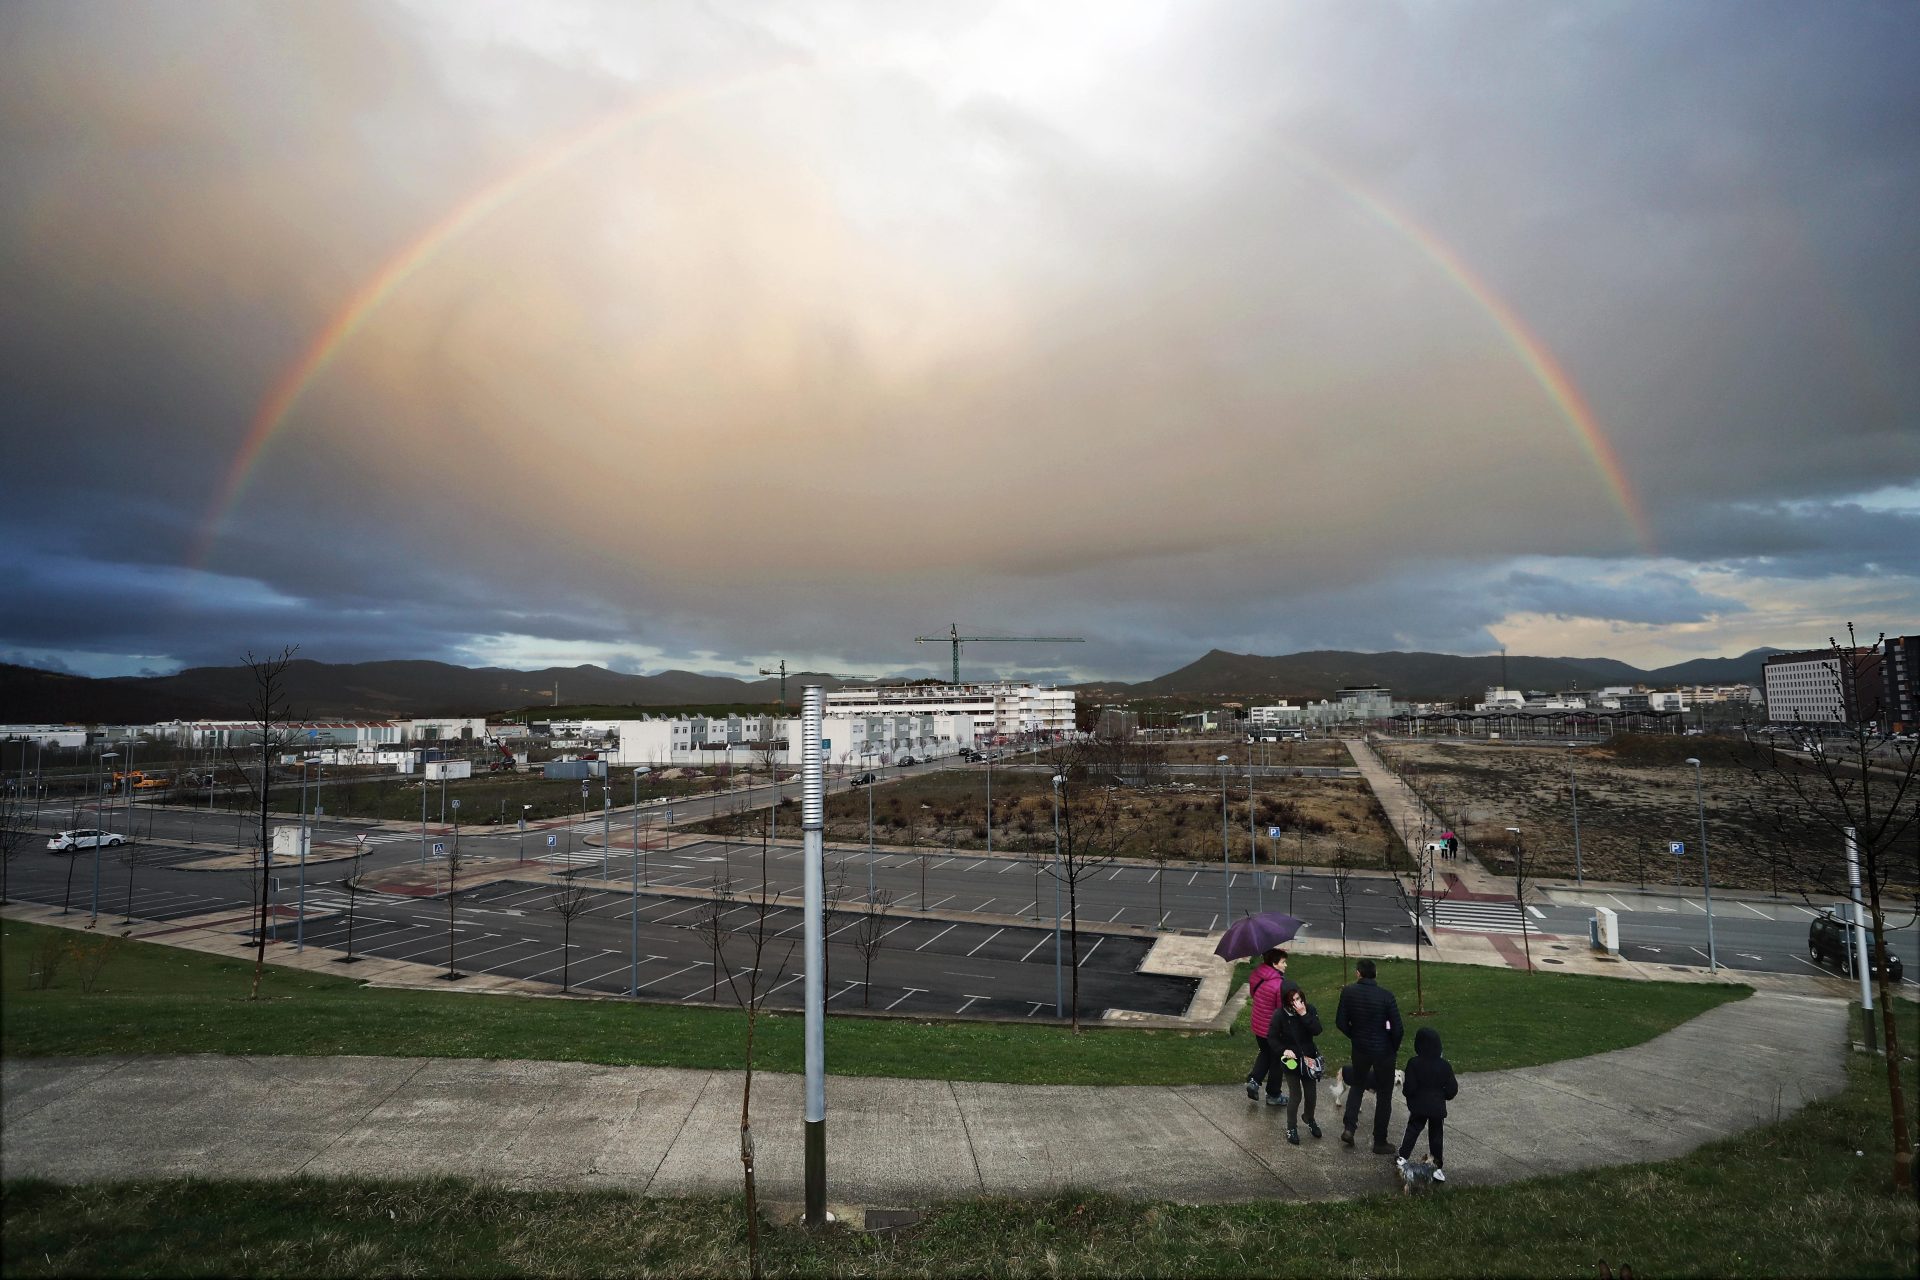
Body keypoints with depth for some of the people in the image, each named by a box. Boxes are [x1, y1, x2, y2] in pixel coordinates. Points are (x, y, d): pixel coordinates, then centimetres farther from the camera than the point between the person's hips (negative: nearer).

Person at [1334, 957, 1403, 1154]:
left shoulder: (1348, 991, -11)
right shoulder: (1386, 996, -19)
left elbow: (1340, 1022, -7)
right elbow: (1397, 1029, -18)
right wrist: (1394, 1048, 1)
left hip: (1360, 1048, 2)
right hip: (1384, 1051, -2)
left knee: (1358, 1084, 25)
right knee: (1384, 1095, 14)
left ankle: (1349, 1128, 13)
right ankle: (1380, 1142, 22)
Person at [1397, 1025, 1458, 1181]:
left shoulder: (1413, 1063, -16)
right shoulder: (1445, 1066, -9)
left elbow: (1409, 1088, -15)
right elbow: (1452, 1090, -4)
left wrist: (1405, 1093, 7)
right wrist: (1441, 1095, 15)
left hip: (1418, 1107, -1)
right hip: (1438, 1108, 1)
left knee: (1412, 1130, 15)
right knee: (1436, 1135, 12)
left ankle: (1402, 1158, 13)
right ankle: (1437, 1168, 15)